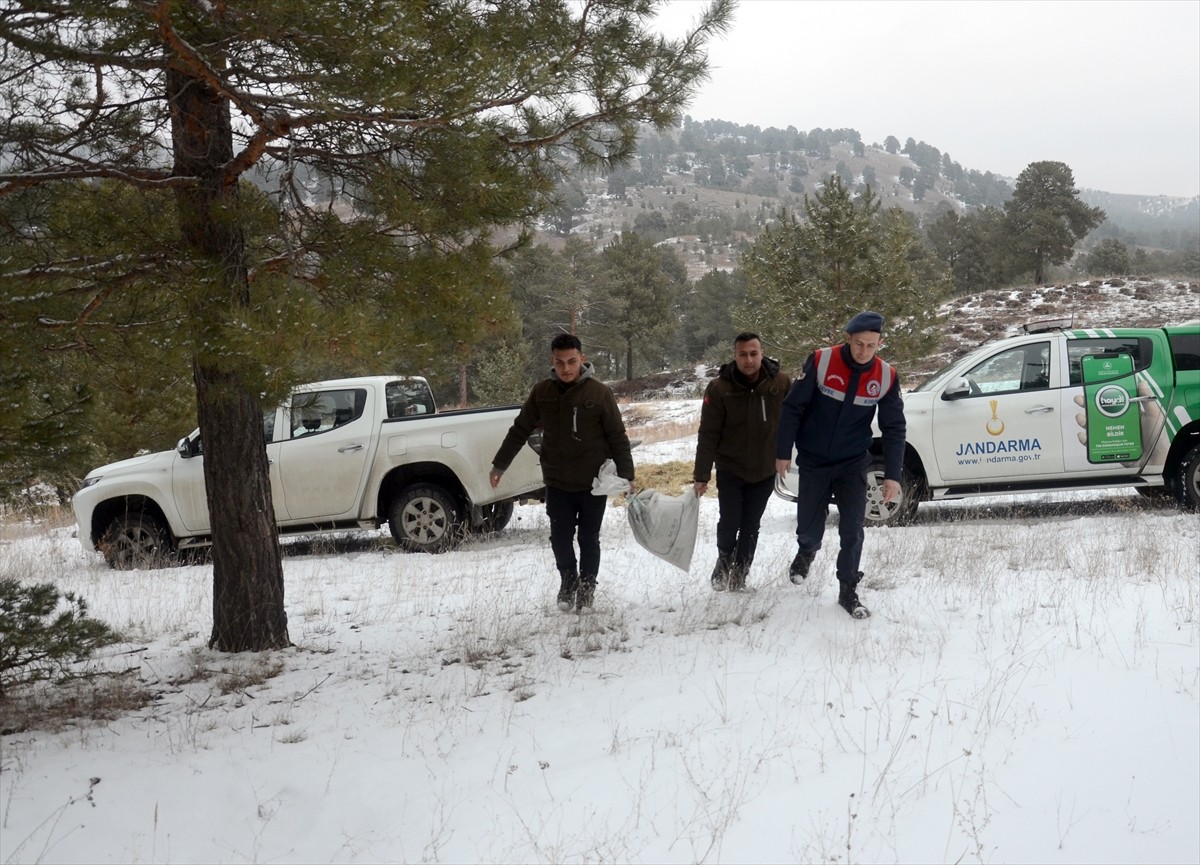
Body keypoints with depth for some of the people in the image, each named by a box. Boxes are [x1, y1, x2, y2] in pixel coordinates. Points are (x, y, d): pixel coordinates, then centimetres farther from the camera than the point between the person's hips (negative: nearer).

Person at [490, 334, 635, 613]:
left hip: (593, 483, -2)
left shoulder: (599, 392, -10)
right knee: (560, 538, 5)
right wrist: (499, 464, 13)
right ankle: (568, 582, 28)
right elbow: (520, 430, 10)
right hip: (557, 483, 2)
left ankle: (586, 590, 26)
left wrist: (626, 476, -8)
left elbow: (618, 437, -5)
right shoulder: (542, 392, -1)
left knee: (588, 540, 8)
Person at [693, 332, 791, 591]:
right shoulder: (719, 388, -13)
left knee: (750, 527, 8)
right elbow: (708, 435, -11)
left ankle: (739, 576, 22)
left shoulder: (781, 383, -10)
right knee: (729, 523, -2)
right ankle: (724, 563, 26)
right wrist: (701, 475, -10)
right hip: (730, 470, -1)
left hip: (765, 471, 2)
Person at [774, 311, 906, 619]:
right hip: (813, 461, -1)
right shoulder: (821, 362, -18)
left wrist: (892, 474, -9)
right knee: (809, 525, 7)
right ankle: (806, 552, 42)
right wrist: (783, 452, -8)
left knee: (852, 530, -3)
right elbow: (792, 408, -10)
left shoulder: (886, 377, -11)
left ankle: (848, 590, 13)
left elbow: (894, 428, -3)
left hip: (853, 464, 1)